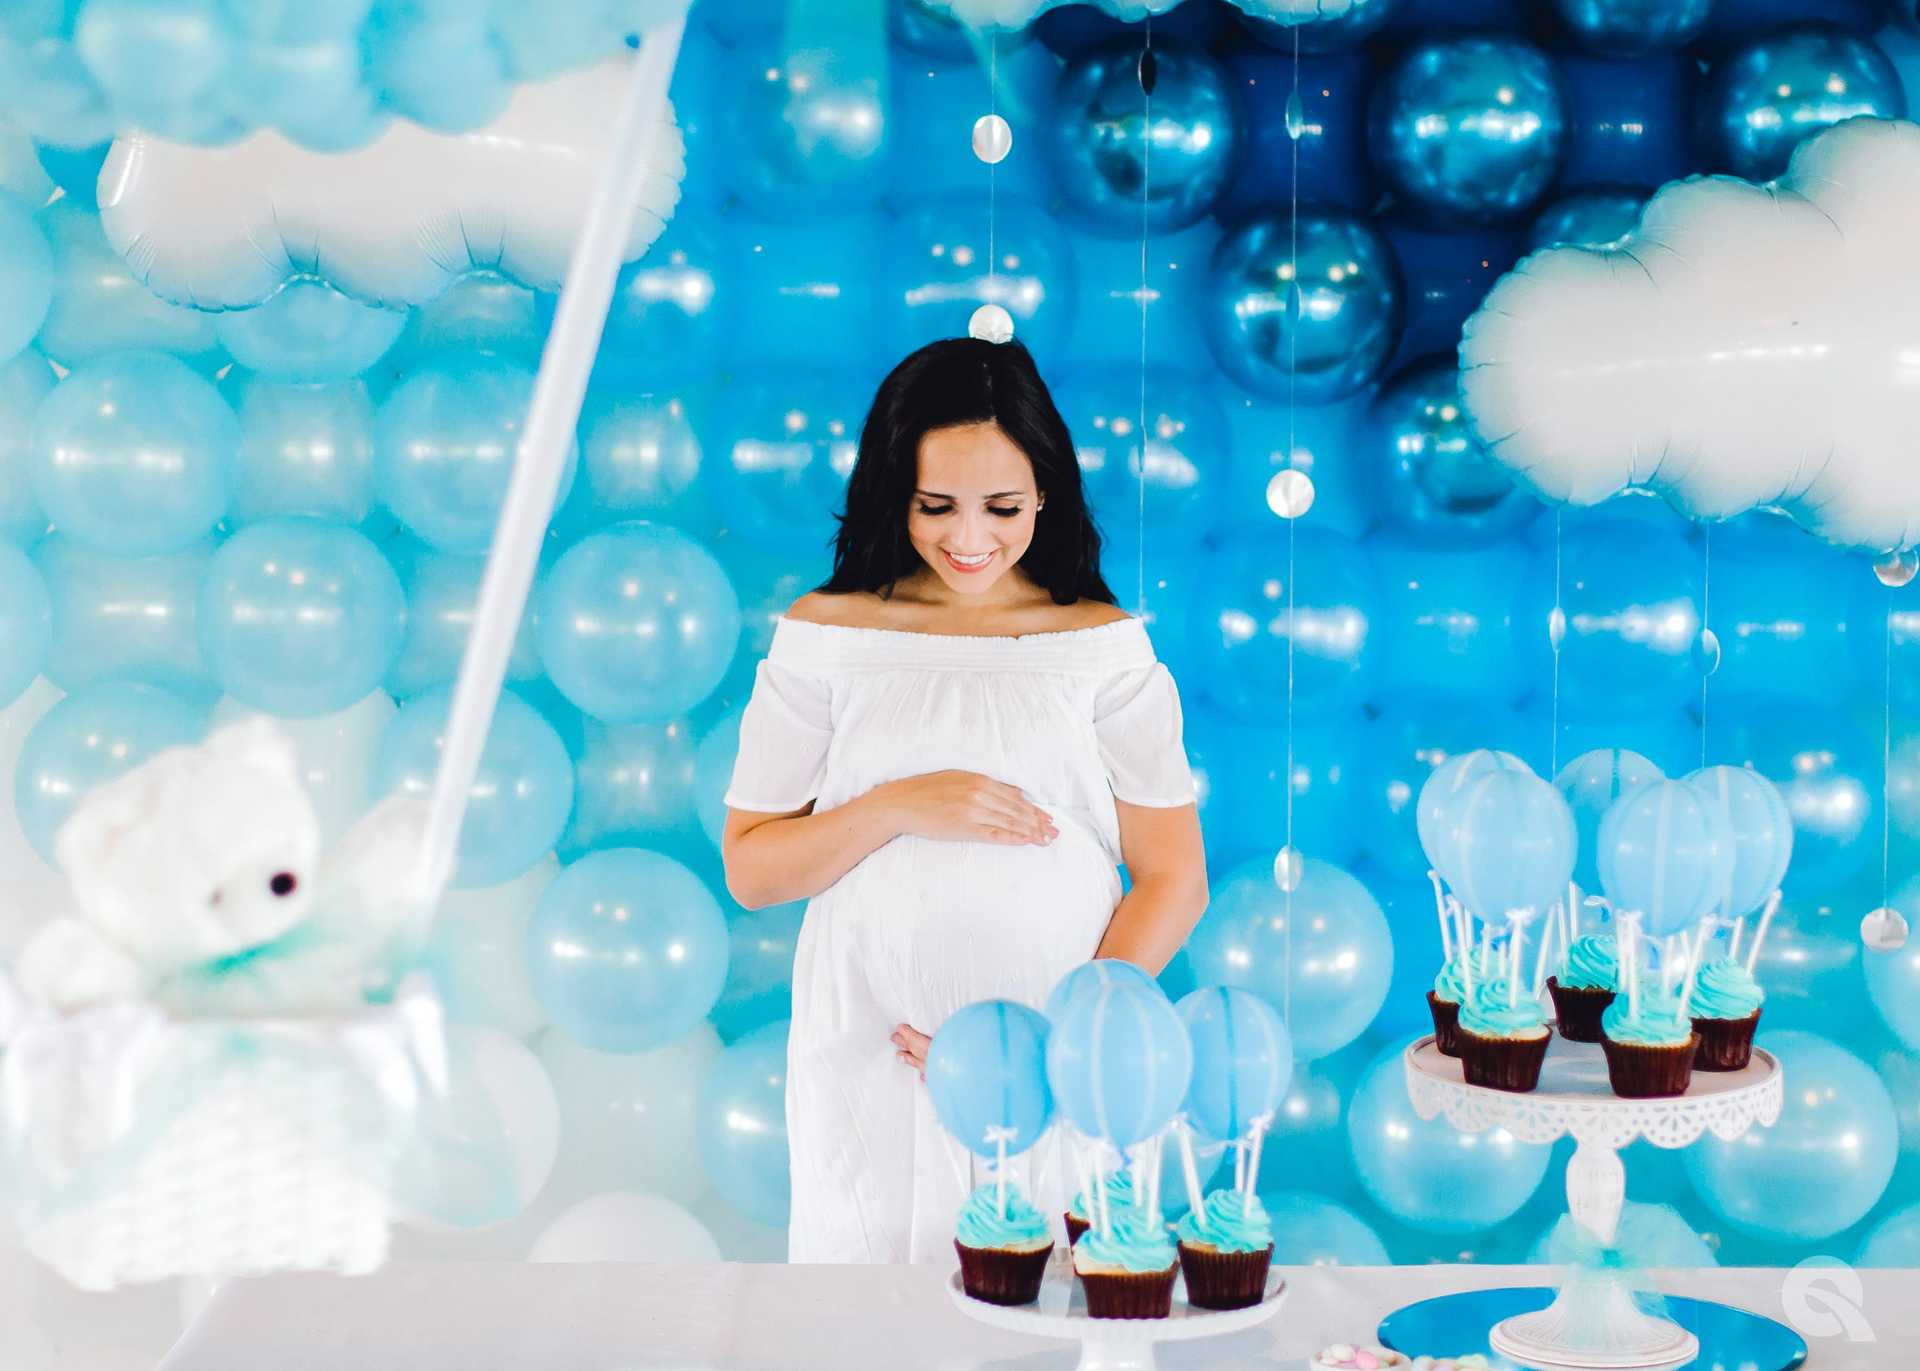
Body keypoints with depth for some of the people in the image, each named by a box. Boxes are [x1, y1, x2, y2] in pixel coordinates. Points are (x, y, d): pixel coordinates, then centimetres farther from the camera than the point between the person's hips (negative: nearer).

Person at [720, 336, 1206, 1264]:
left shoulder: (1104, 646, 1)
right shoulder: (824, 637, 1)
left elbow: (1174, 881, -1)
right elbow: (749, 868, 2)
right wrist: (898, 808, -14)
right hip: (870, 1064, 0)